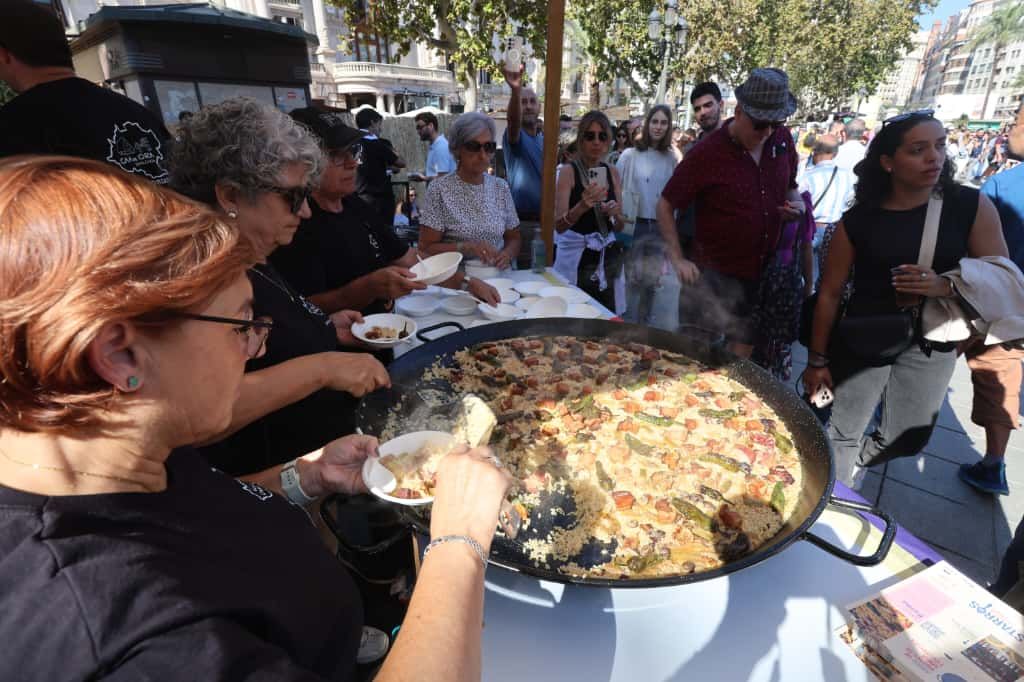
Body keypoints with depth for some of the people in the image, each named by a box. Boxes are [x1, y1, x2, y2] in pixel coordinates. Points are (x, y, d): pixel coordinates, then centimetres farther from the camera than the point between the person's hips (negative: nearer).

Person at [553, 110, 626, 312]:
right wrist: (582, 206, -31)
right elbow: (559, 226, -15)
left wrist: (615, 214, -11)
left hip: (607, 258, 4)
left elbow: (619, 227, 10)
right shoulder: (568, 171, -6)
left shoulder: (612, 172, 8)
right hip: (576, 259, -4)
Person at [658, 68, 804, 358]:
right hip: (714, 276, -5)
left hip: (762, 275, 5)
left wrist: (796, 203, -4)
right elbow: (665, 206, -8)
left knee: (741, 358, 15)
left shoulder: (782, 139, 3)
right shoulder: (707, 153, -13)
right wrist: (678, 259, -15)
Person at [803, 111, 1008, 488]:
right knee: (843, 434, 7)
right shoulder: (858, 220, -9)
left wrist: (947, 285, -25)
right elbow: (829, 293, -5)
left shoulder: (971, 206, -6)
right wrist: (817, 360, -2)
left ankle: (855, 464, 49)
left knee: (905, 440, 18)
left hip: (931, 346, 2)